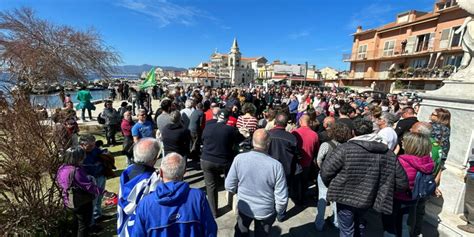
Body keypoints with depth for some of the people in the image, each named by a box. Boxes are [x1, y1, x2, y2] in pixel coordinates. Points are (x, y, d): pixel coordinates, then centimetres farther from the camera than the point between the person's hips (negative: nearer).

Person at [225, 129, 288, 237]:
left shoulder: (239, 158, -22)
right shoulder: (276, 165, -27)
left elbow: (229, 186, -11)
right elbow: (282, 198, -19)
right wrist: (280, 212, 2)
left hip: (244, 208, 1)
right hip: (266, 211, 0)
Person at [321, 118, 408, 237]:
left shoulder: (345, 148, -20)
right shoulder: (388, 153, -4)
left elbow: (326, 171, -20)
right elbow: (402, 182, 0)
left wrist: (332, 186, 0)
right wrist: (383, 188, 16)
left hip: (345, 198, -4)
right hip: (367, 200, 5)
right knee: (359, 225, 32)